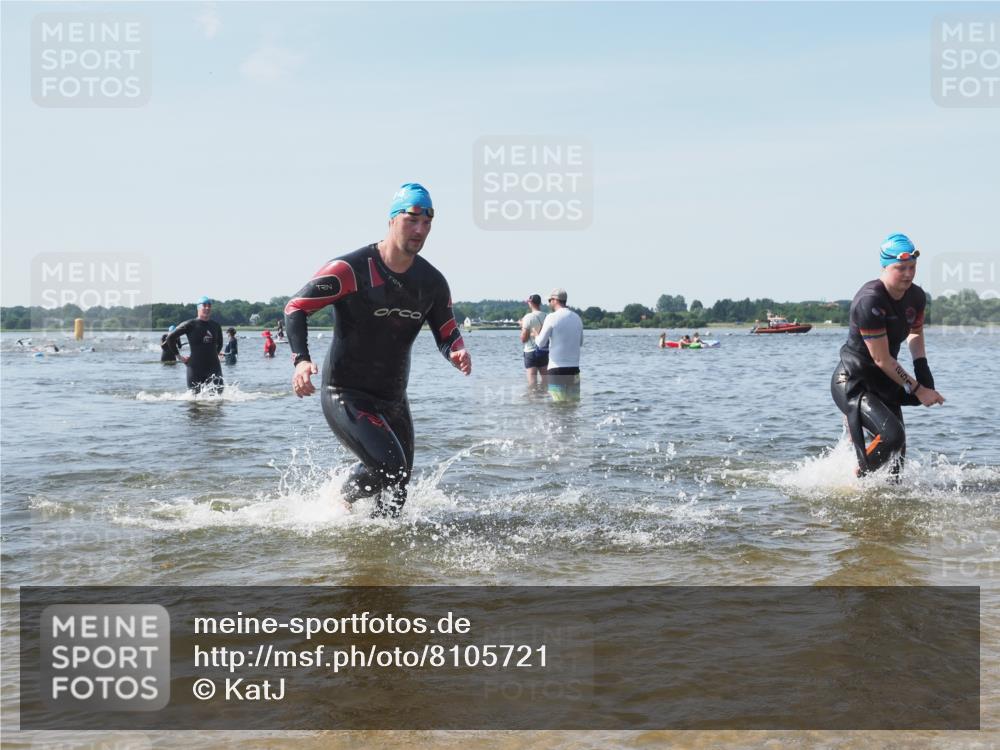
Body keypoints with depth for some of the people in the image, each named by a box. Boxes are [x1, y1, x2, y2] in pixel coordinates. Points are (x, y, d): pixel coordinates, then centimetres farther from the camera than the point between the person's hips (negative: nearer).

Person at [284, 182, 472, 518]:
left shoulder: (432, 282, 1)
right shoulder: (351, 269, -17)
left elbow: (447, 333, 11)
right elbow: (296, 307, -12)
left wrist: (457, 352, -14)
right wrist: (301, 360, -27)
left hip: (393, 399, 7)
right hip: (344, 396, -7)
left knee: (397, 477, 16)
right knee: (392, 468, -22)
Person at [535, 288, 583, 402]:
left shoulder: (552, 317, -8)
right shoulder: (577, 318, 9)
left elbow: (540, 343, -5)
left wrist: (537, 335, 15)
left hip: (557, 369, -5)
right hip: (574, 368, 5)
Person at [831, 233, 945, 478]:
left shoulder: (916, 297, 0)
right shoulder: (870, 301, -26)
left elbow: (915, 333, 23)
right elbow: (882, 360, -23)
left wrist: (922, 369, 6)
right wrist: (917, 389, -17)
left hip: (883, 383, 9)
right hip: (852, 383, -9)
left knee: (898, 449, 11)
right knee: (892, 435, -25)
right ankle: (856, 481, -3)